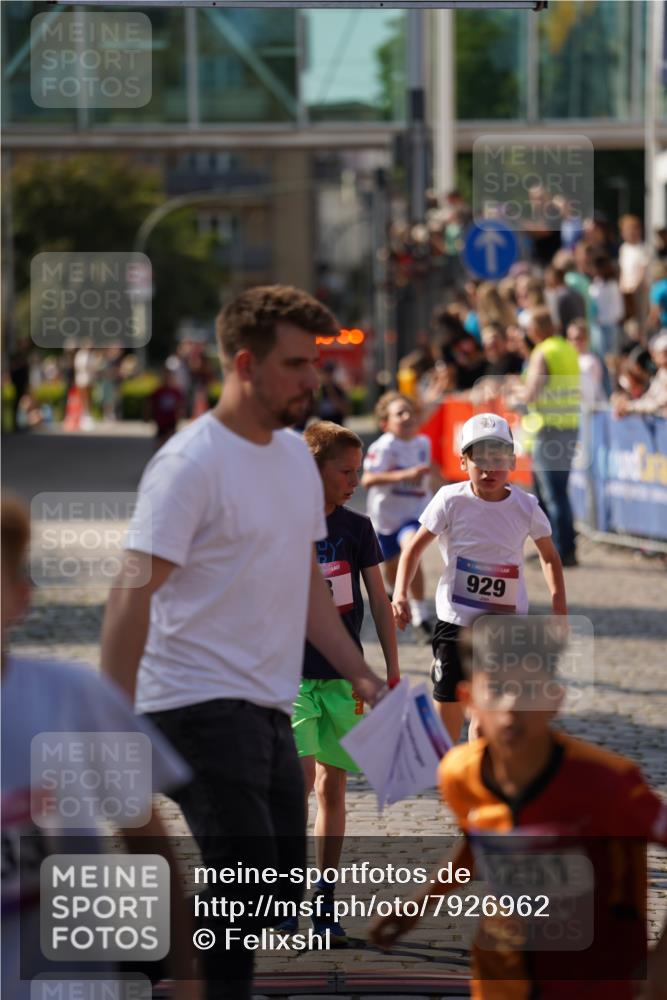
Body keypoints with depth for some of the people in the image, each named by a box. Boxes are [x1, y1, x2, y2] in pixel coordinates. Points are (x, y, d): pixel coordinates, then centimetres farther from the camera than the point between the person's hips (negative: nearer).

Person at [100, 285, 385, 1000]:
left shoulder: (294, 454, 12)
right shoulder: (191, 463, -15)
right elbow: (132, 595, -18)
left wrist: (360, 676, 16)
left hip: (271, 710, 9)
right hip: (201, 704, -9)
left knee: (279, 897, 10)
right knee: (247, 887, -14)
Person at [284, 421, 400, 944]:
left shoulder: (357, 528, 4)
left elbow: (379, 600, 10)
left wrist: (392, 671, 7)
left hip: (343, 674, 3)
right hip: (290, 670, -3)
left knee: (333, 787, 6)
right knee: (301, 776, -18)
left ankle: (325, 905, 11)